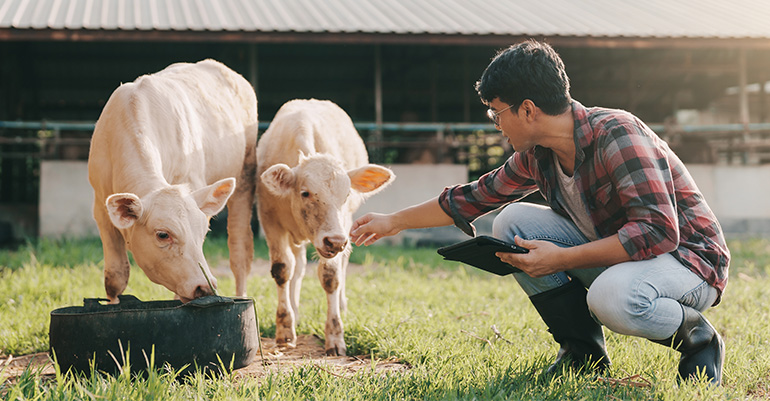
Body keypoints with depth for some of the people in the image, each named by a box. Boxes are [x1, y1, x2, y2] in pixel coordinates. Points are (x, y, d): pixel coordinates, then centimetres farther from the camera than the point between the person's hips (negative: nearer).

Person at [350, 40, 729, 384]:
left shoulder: (616, 133, -26)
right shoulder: (536, 155, -2)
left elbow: (659, 232, -32)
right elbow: (476, 195, 13)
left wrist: (561, 260, -31)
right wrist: (394, 221, 16)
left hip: (689, 259, -7)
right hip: (617, 252, 7)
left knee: (611, 296, -40)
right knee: (511, 222, -6)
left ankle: (697, 339, -5)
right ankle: (583, 353, 1)